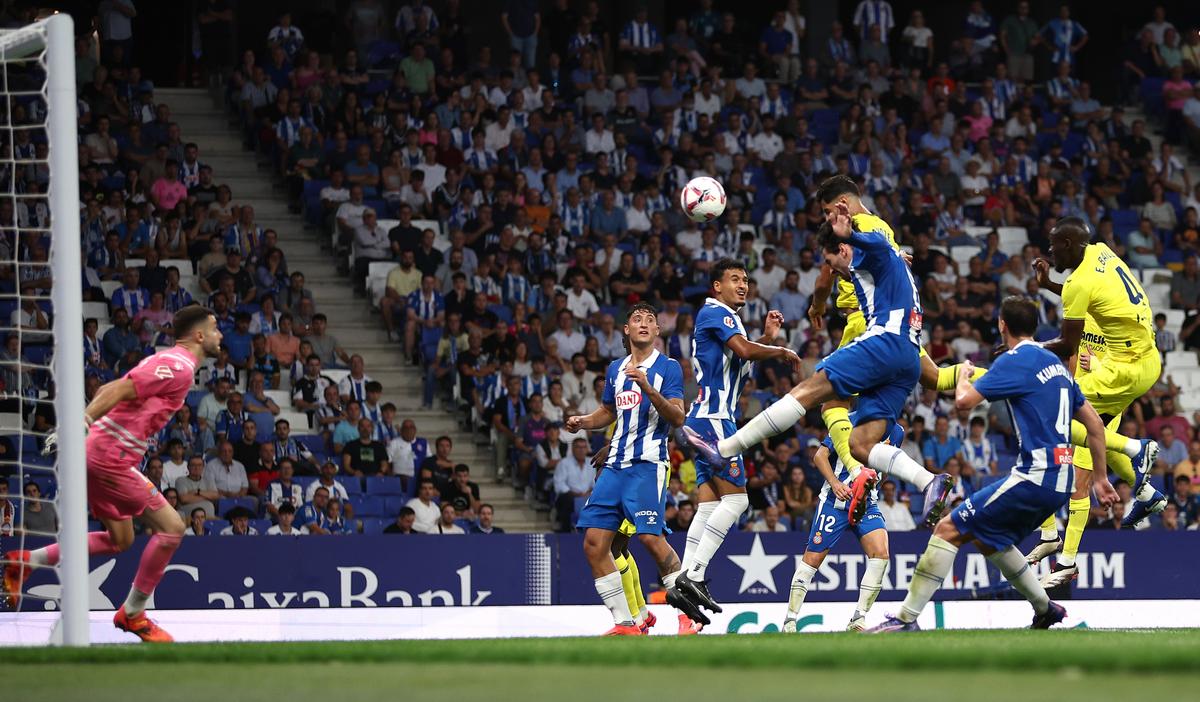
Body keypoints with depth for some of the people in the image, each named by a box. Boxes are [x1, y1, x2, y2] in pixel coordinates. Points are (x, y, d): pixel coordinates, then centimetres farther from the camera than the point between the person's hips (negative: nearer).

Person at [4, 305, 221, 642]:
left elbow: (111, 389, 21)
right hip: (111, 459, -10)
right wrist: (80, 426, -30)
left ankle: (25, 561, 21)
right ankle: (133, 614, 4)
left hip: (101, 456, 10)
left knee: (119, 541, 19)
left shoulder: (168, 361, 18)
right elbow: (120, 390, -23)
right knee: (171, 528, -6)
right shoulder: (179, 367, -13)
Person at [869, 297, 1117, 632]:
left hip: (1035, 476, -9)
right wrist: (1100, 478, 23)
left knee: (948, 529, -6)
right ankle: (1045, 610, 29)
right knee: (988, 538, 26)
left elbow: (964, 400, -15)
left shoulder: (1015, 361, -7)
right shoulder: (1055, 363, 18)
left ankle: (906, 618, -11)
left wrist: (963, 374, 8)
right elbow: (1095, 424, 19)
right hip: (1061, 480, 9)